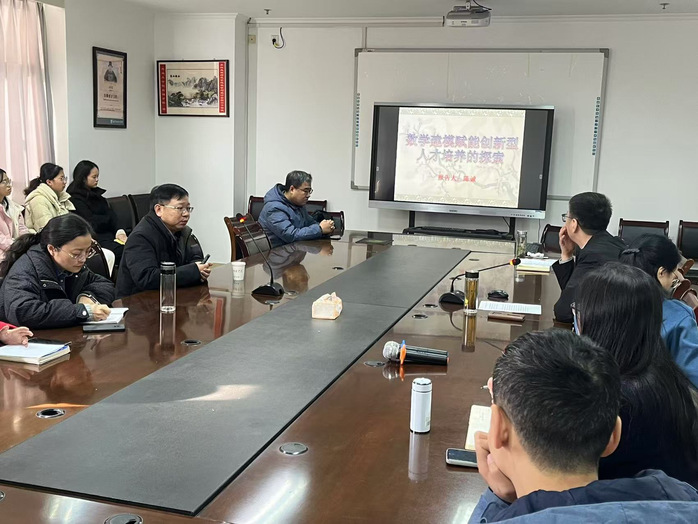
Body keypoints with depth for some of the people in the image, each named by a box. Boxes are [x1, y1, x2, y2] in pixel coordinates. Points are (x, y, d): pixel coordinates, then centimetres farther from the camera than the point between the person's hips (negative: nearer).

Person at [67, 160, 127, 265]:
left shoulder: (95, 194, 21)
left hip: (109, 233, 7)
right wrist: (111, 219, 5)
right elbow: (91, 221, -8)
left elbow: (110, 214, 10)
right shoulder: (76, 199, -1)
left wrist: (119, 232, -7)